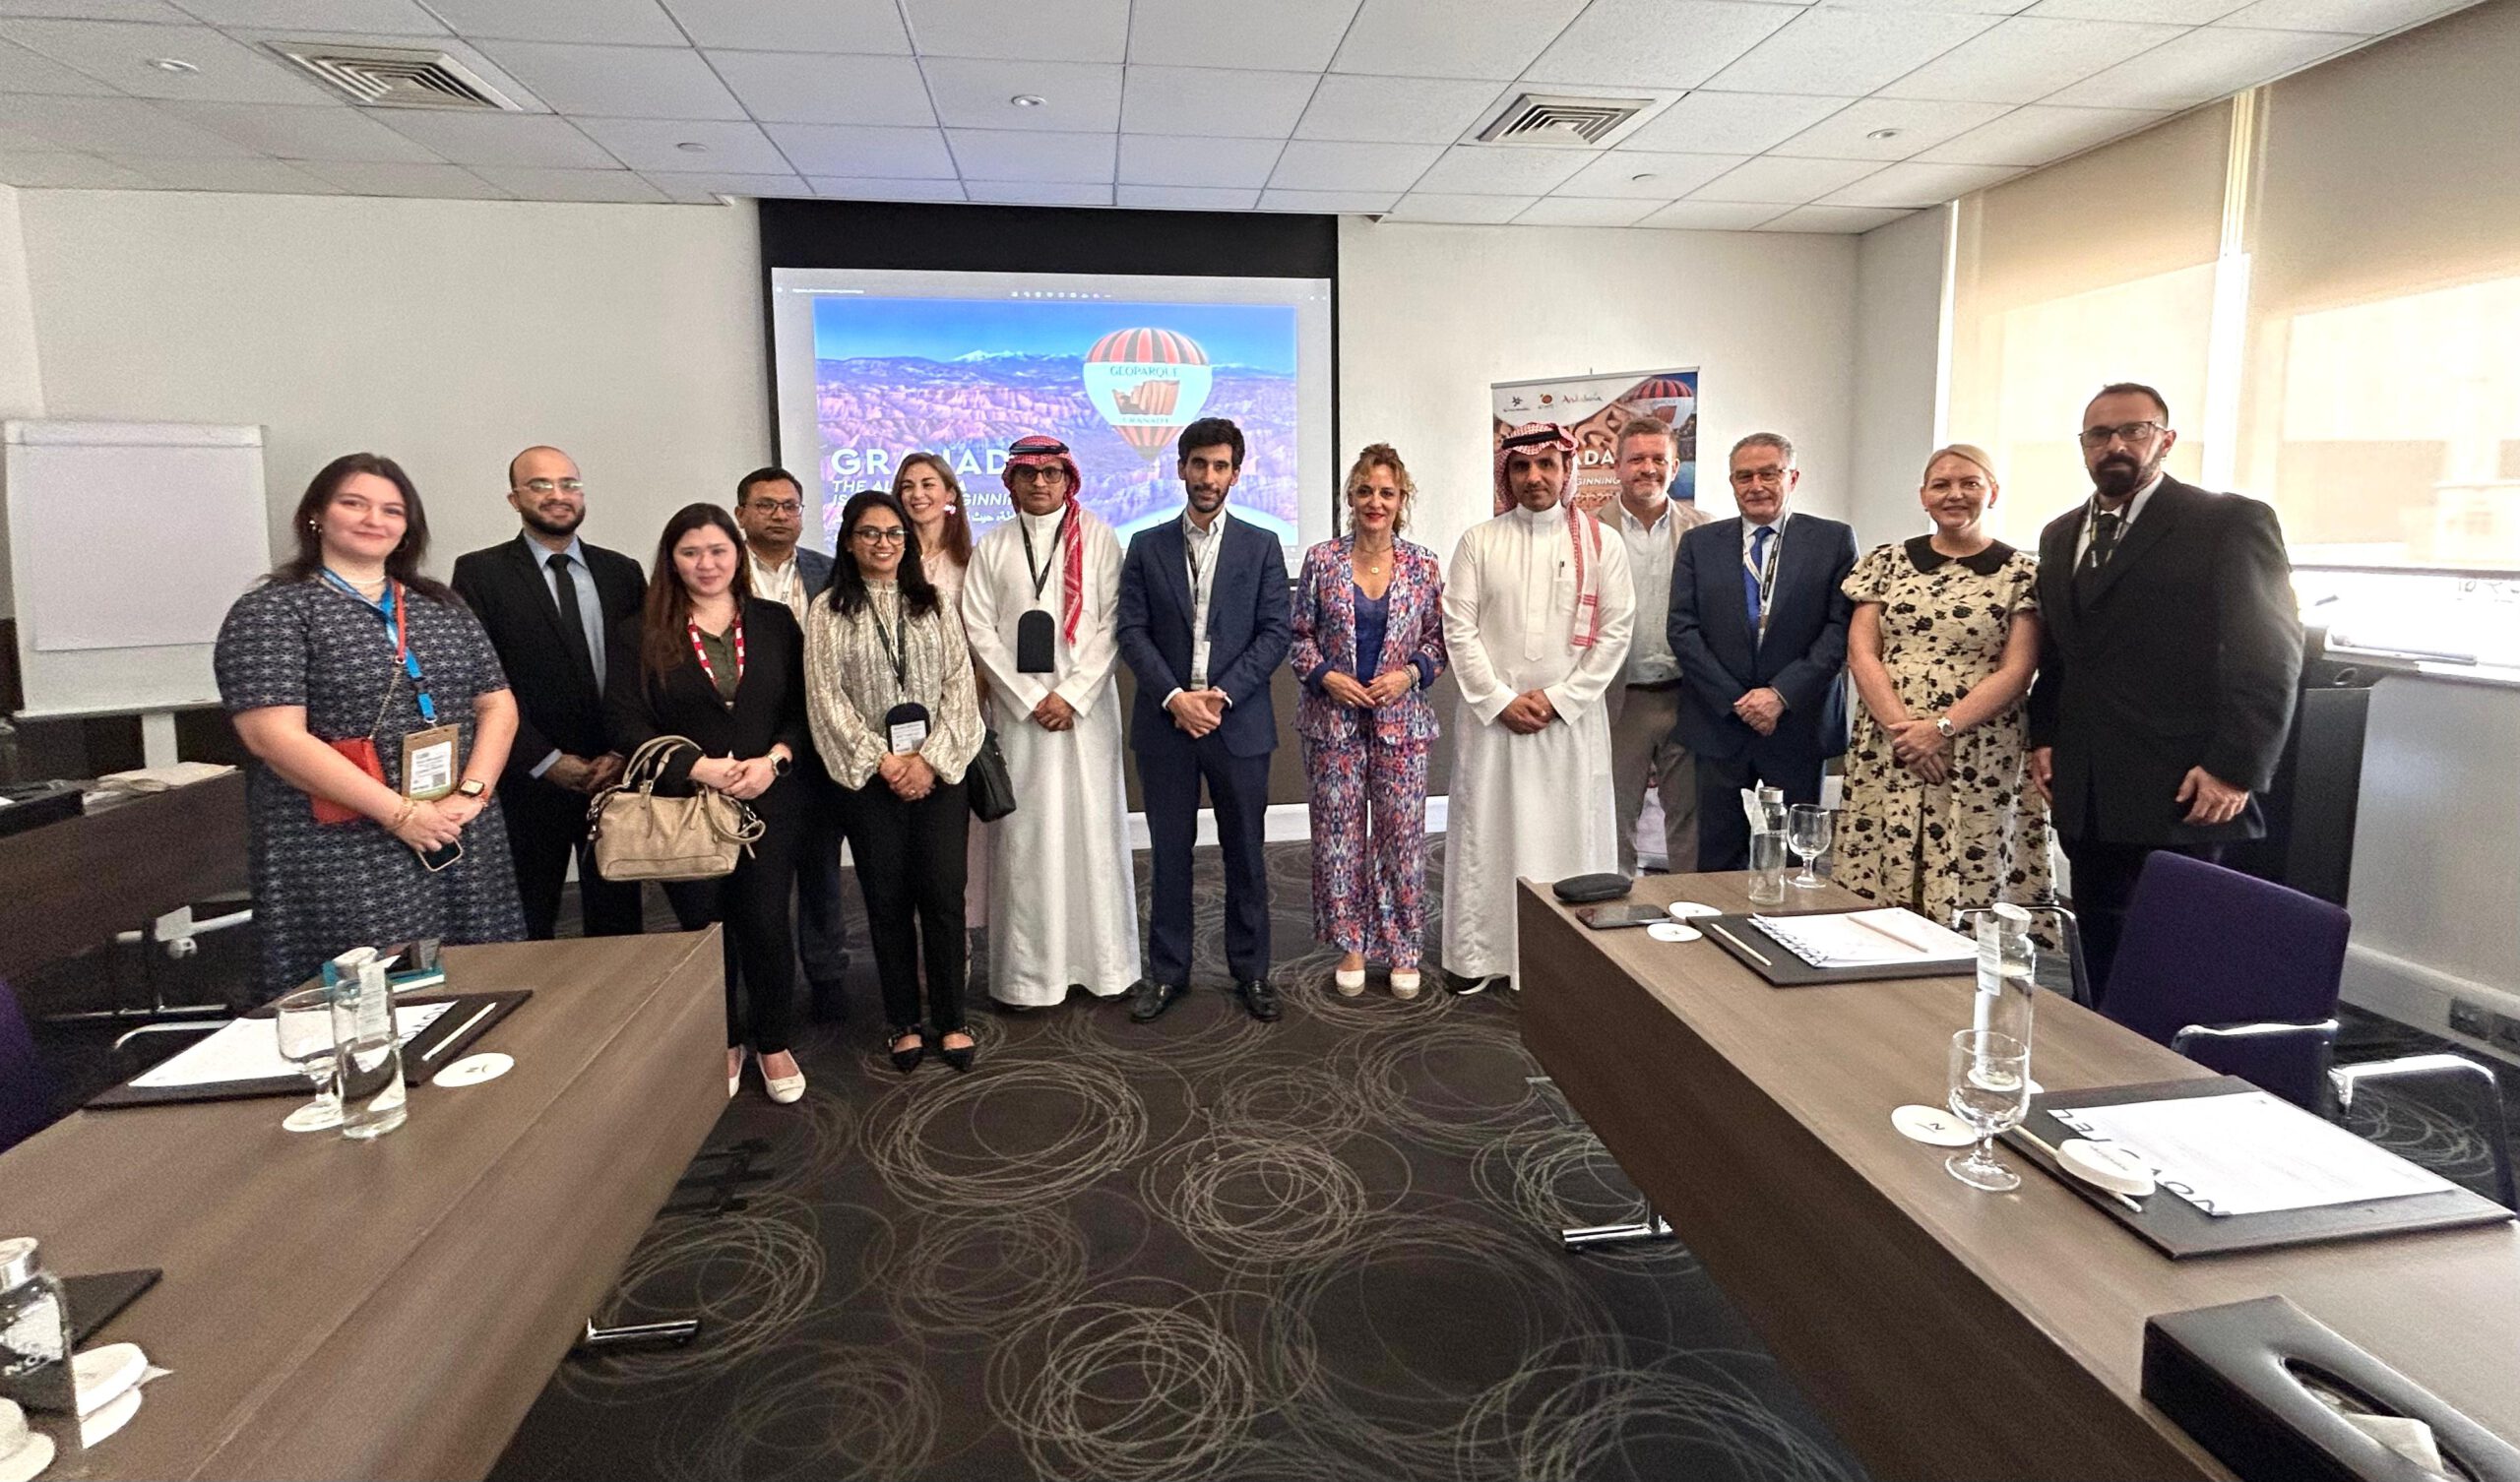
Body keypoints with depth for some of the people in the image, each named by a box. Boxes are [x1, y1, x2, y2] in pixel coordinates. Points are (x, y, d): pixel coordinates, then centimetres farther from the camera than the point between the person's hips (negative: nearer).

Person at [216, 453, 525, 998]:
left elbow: (498, 705, 10)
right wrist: (401, 813, -17)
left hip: (466, 850, 5)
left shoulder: (442, 607, 14)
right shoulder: (271, 611, -2)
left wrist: (471, 793, -8)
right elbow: (275, 736, -13)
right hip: (345, 859, -5)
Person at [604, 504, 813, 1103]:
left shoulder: (776, 623, 6)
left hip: (770, 802, 1)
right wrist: (704, 770, -16)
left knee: (766, 925, 2)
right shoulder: (639, 634, 1)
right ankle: (724, 1045, 29)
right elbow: (626, 722, -7)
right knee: (705, 929, 9)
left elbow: (803, 706, 5)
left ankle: (773, 1043, 22)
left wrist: (773, 761, -13)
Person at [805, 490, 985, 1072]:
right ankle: (905, 1023, 19)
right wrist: (882, 761, -9)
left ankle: (950, 1020, 13)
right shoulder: (829, 612, 3)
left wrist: (930, 760, -8)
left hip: (939, 773, 1)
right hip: (870, 777, -1)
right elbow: (827, 698, -3)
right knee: (888, 902, 5)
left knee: (944, 895, -1)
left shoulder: (934, 604, 8)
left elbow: (959, 685, 2)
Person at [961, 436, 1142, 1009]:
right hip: (1017, 710, 1)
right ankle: (1029, 970, 9)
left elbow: (1111, 625, -1)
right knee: (1024, 833, 1)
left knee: (1092, 826, 3)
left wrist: (1072, 696, -10)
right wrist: (1030, 700, -7)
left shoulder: (1098, 538, 5)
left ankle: (1100, 960, 14)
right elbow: (980, 631, 3)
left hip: (1086, 708, -1)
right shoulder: (992, 548, 9)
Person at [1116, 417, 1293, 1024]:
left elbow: (1275, 632, -2)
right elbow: (1132, 631, 0)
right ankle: (1167, 971, 20)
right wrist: (1174, 696, -13)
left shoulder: (1262, 546, 5)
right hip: (1165, 723, 1)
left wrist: (1223, 694, -12)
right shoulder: (1146, 547, 7)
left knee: (1246, 852, 8)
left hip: (1239, 722, 0)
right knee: (1170, 851, 8)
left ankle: (1251, 969, 21)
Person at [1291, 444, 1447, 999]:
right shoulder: (1321, 560, 0)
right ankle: (1351, 945, 21)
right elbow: (1299, 636, 4)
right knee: (1338, 833, 6)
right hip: (1333, 718, 0)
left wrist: (1411, 673, -11)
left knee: (1403, 833, 4)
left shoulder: (1423, 565, 2)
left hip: (1402, 719, 0)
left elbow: (1438, 640, 7)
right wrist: (1325, 676, -11)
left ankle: (1403, 949, 20)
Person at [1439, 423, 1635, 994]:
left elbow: (1615, 632, 0)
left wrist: (1559, 699, -8)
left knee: (1571, 833, 4)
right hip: (1491, 715, 0)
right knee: (1484, 831, 5)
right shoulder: (1479, 542, 4)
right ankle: (1475, 955, 15)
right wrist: (1501, 701, -8)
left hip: (1572, 719, 0)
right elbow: (1459, 629, 0)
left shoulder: (1601, 544, 4)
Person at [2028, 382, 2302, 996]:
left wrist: (2235, 769, -13)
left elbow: (2271, 656, -8)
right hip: (2084, 797, 6)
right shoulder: (2060, 535, 17)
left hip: (2181, 797, -6)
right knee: (2099, 960, 10)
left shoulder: (2230, 523, -3)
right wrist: (2043, 737, 9)